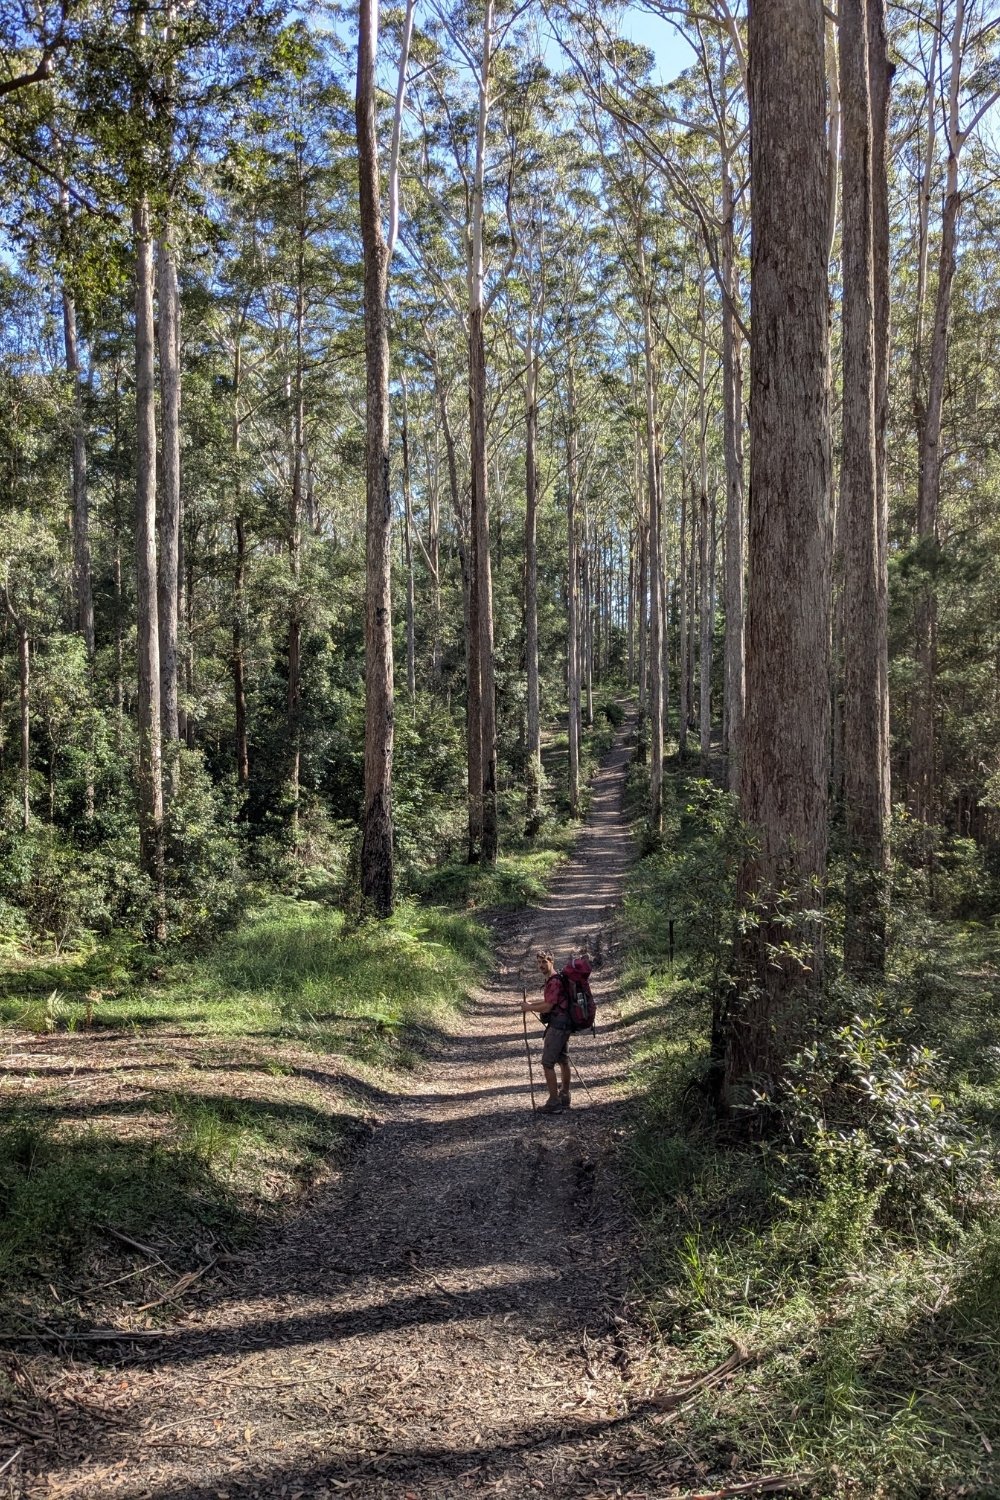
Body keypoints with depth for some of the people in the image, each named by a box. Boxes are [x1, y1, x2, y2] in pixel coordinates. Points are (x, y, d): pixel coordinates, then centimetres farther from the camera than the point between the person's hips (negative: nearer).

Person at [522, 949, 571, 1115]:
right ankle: (565, 1097, 26)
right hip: (564, 1024, 11)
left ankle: (554, 1103, -8)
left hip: (557, 1024, -11)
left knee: (547, 1063, -9)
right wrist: (531, 1003, 18)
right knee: (563, 1061, 16)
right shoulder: (553, 979, 15)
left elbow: (547, 1007, -20)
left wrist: (529, 1008, -8)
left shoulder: (554, 981, -17)